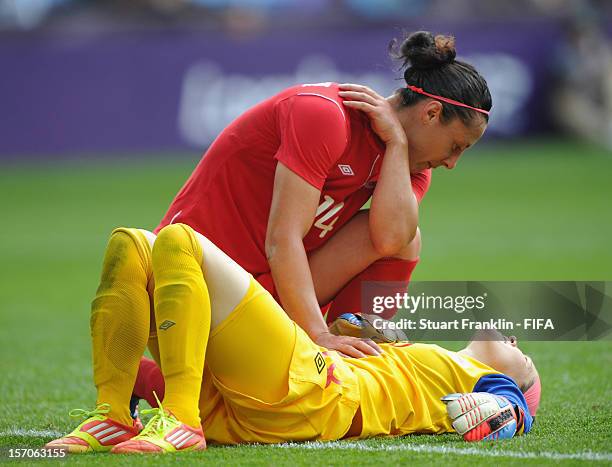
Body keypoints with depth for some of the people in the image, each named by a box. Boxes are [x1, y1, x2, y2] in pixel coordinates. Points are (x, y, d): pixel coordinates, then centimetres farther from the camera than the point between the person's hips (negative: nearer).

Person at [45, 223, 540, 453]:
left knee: (177, 241, -20)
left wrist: (484, 412, -24)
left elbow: (515, 413, -4)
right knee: (130, 245, 2)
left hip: (301, 391, -7)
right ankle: (112, 417, -14)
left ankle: (181, 420, -32)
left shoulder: (492, 384, 20)